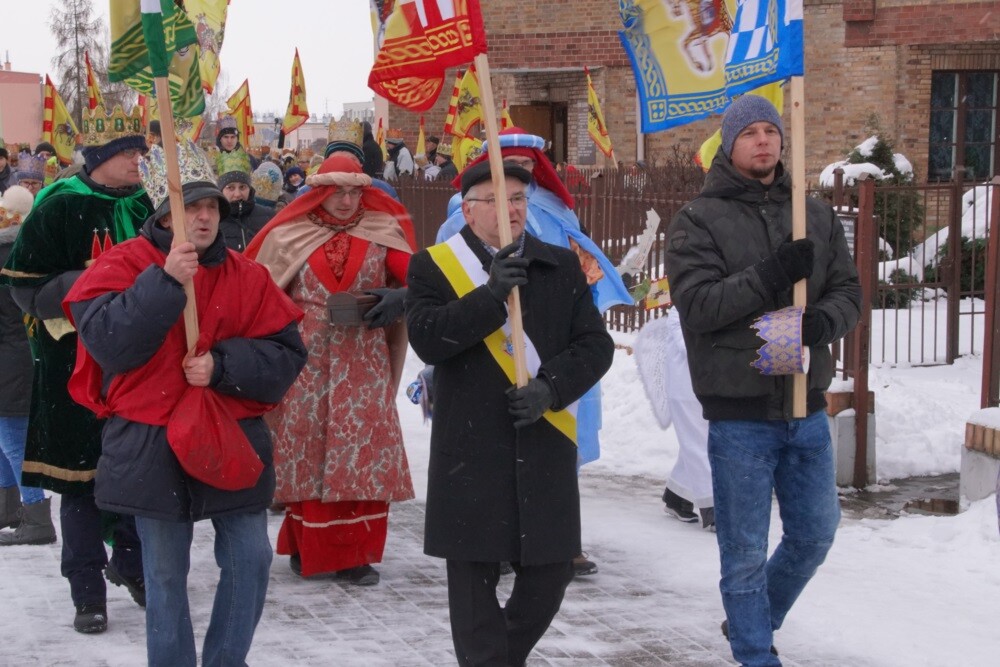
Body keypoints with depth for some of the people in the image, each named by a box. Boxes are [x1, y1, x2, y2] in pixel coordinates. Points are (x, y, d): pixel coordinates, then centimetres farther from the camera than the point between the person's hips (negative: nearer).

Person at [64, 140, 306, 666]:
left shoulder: (246, 276, 4)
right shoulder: (126, 264, -4)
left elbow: (287, 353, -1)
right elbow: (106, 342, -19)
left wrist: (222, 365, -16)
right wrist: (165, 281, -25)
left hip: (232, 438, 3)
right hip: (152, 446, -3)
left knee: (251, 559, 3)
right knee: (166, 574, 6)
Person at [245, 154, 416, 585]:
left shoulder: (381, 233, 3)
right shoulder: (290, 235, 2)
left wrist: (399, 299, -21)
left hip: (364, 364, 1)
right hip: (307, 362, 0)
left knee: (362, 452, -1)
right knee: (307, 449, 4)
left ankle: (353, 553, 6)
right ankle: (308, 547, 15)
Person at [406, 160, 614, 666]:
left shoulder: (562, 266, 10)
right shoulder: (433, 267, 2)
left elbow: (596, 344, 5)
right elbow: (426, 339, -12)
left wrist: (550, 387, -11)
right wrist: (490, 296, -18)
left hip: (546, 449, 3)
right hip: (470, 450, -3)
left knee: (550, 568, 7)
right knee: (474, 573, 1)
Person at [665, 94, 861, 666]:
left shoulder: (817, 217, 9)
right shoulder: (698, 222, -4)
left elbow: (848, 291, 5)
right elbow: (697, 303, -15)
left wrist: (825, 321, -18)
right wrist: (772, 274, -25)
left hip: (807, 409, 5)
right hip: (739, 414, -5)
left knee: (815, 535, 15)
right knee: (745, 551, 2)